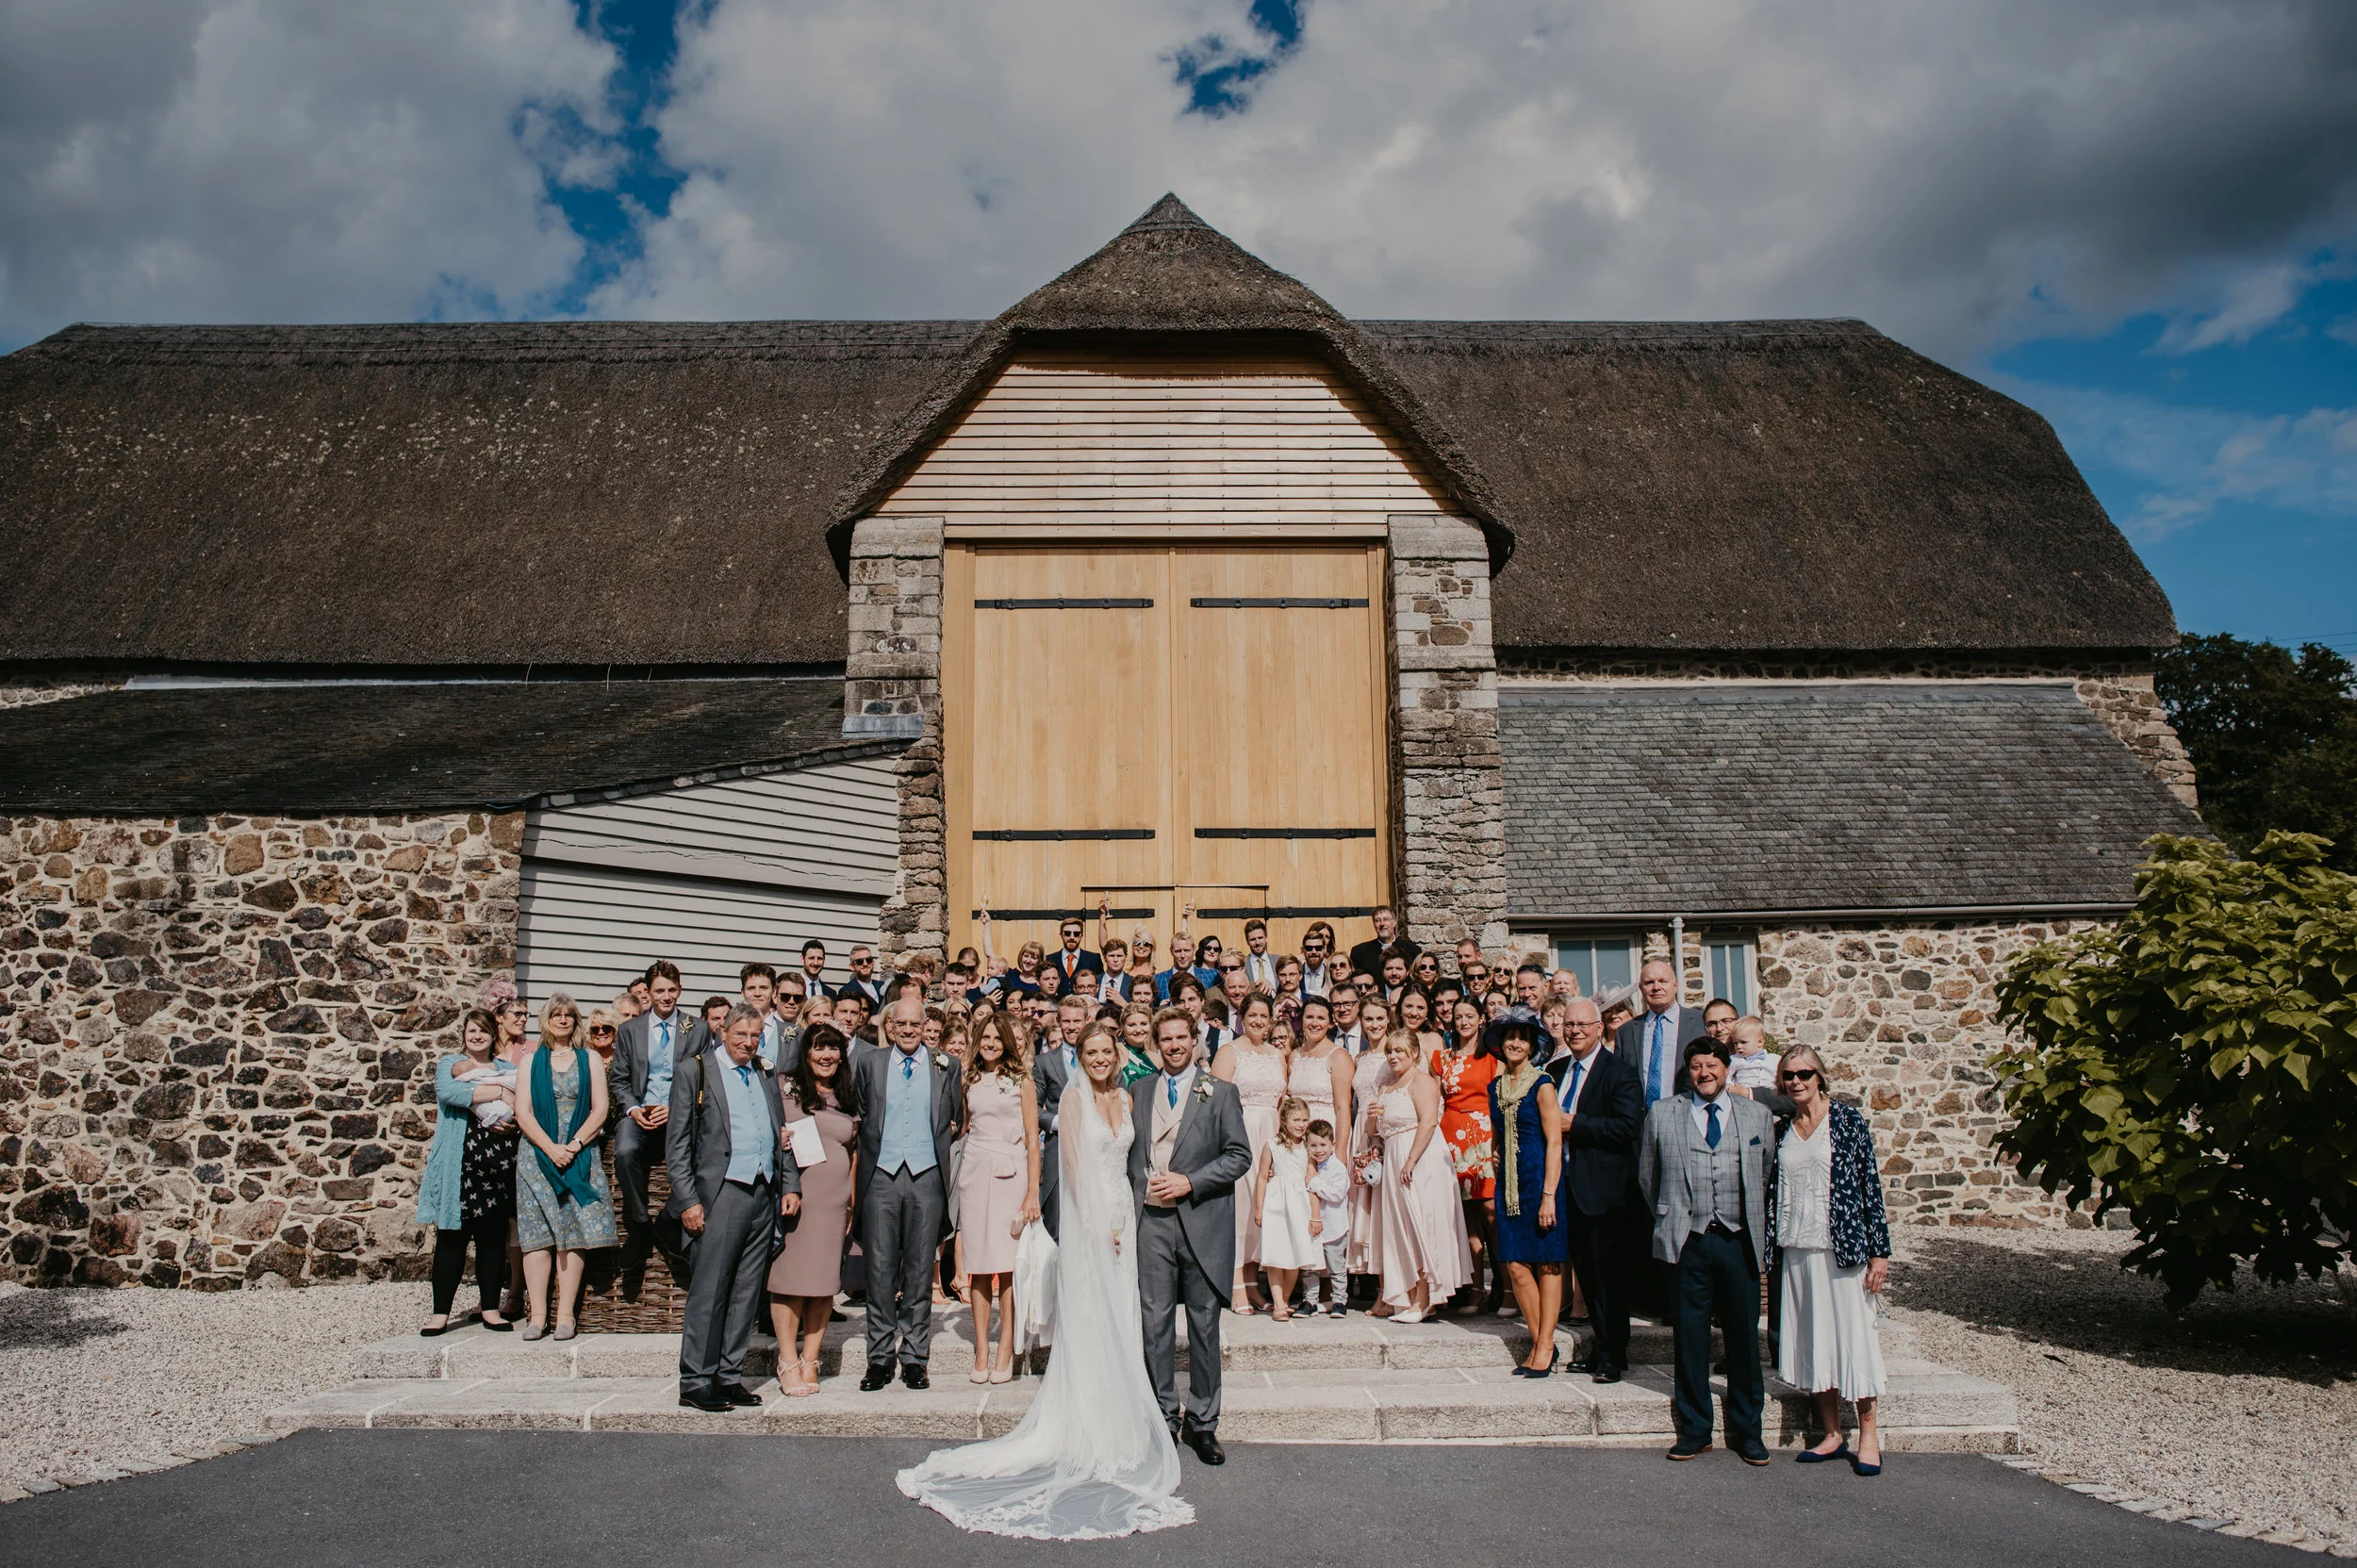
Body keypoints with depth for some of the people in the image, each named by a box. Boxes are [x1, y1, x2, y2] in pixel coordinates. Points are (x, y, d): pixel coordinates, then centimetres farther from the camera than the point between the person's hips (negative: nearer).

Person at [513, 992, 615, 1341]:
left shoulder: (589, 1059, 10)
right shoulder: (532, 1060, 10)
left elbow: (600, 1109, 3)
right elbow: (522, 1111, 2)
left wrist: (574, 1145, -11)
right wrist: (550, 1148, -11)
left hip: (579, 1155, 0)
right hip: (538, 1154, 0)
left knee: (573, 1234, -6)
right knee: (537, 1234, -5)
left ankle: (565, 1314, -7)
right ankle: (538, 1314, -5)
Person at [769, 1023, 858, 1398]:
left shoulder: (848, 1100, 15)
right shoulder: (785, 1087, 5)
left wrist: (854, 1202, 13)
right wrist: (777, 1142, -14)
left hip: (835, 1199, 3)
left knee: (825, 1281, 2)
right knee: (790, 1275, -5)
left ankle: (810, 1361, 11)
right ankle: (788, 1363, 3)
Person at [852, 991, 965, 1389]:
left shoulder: (945, 1066, 9)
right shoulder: (868, 1062, 9)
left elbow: (955, 1120, 16)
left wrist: (951, 1128, 0)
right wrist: (863, 1130, -1)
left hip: (926, 1176, 0)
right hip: (881, 1174, 0)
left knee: (920, 1270, 5)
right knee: (880, 1270, 2)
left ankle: (914, 1357, 11)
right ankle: (880, 1357, 10)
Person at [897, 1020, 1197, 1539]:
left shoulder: (1126, 1100, 11)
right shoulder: (1075, 1098, -7)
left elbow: (1128, 1160, 14)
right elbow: (1073, 1165, -12)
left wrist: (1126, 1222, 3)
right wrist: (1097, 1227, -15)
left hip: (1125, 1218, 6)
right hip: (1088, 1221, -6)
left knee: (1121, 1325, 9)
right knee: (1088, 1326, -2)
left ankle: (1118, 1427, 19)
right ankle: (1086, 1434, 7)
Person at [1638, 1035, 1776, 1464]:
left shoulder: (1758, 1116, 10)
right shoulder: (1661, 1114, 6)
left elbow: (1768, 1177, 14)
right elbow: (1647, 1176, 13)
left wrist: (1758, 1229, 10)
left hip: (1740, 1240, 1)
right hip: (1688, 1241, -1)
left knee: (1744, 1336, 5)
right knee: (1689, 1336, 3)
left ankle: (1747, 1431, 18)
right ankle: (1694, 1429, 15)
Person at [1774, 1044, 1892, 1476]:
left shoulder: (1847, 1120, -2)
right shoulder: (1782, 1130, 10)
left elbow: (1870, 1183, -4)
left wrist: (1879, 1250, -8)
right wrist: (1771, 1252, 10)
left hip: (1842, 1244, -4)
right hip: (1796, 1249, 4)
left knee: (1854, 1334, -2)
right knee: (1813, 1339, 7)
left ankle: (1869, 1435, 10)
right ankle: (1831, 1435, 16)